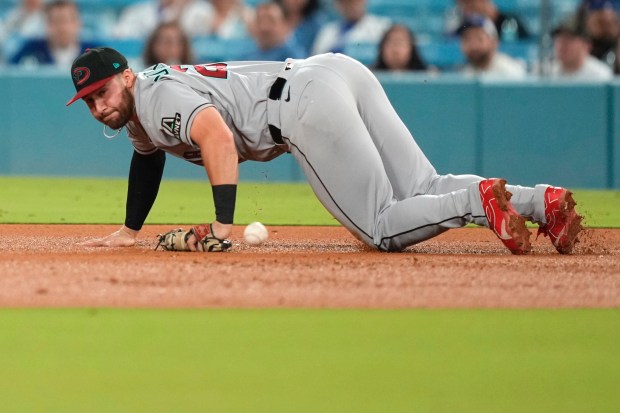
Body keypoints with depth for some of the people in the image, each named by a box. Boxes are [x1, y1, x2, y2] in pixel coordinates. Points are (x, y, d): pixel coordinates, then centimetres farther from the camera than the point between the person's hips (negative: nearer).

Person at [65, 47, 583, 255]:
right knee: (424, 193, 2)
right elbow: (149, 154, 48)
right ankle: (541, 201, -12)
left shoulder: (158, 93, -5)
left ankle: (479, 198, -24)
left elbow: (218, 137, -24)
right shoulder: (138, 112, 25)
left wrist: (222, 229, -27)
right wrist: (129, 232, 49)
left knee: (381, 228, -13)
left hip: (308, 98, -9)